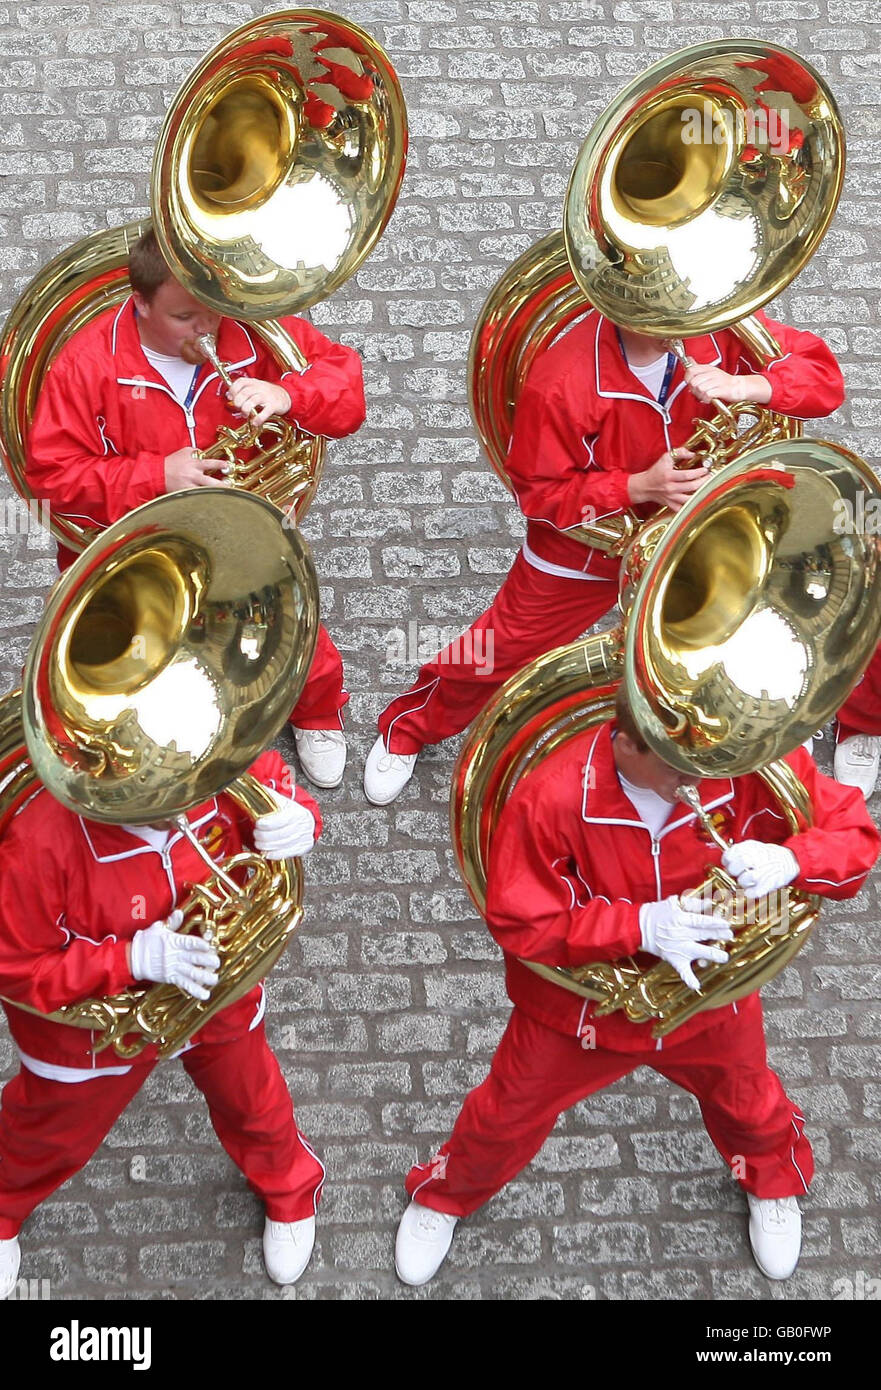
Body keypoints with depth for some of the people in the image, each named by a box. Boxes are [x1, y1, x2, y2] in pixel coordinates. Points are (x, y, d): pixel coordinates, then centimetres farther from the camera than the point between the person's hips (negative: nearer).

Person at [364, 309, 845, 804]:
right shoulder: (563, 379, -31)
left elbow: (823, 373, -18)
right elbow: (538, 493, -23)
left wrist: (746, 385, -39)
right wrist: (640, 487, -36)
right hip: (585, 551, -3)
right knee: (497, 654, 9)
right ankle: (405, 730, 38)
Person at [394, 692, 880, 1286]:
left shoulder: (752, 764, -29)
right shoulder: (553, 796, -35)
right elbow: (520, 924, -29)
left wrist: (790, 859, -43)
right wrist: (640, 925, -41)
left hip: (710, 998, 2)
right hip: (580, 1007, -2)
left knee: (749, 1102, 30)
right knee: (507, 1117, 21)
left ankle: (775, 1181, 68)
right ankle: (444, 1195, 56)